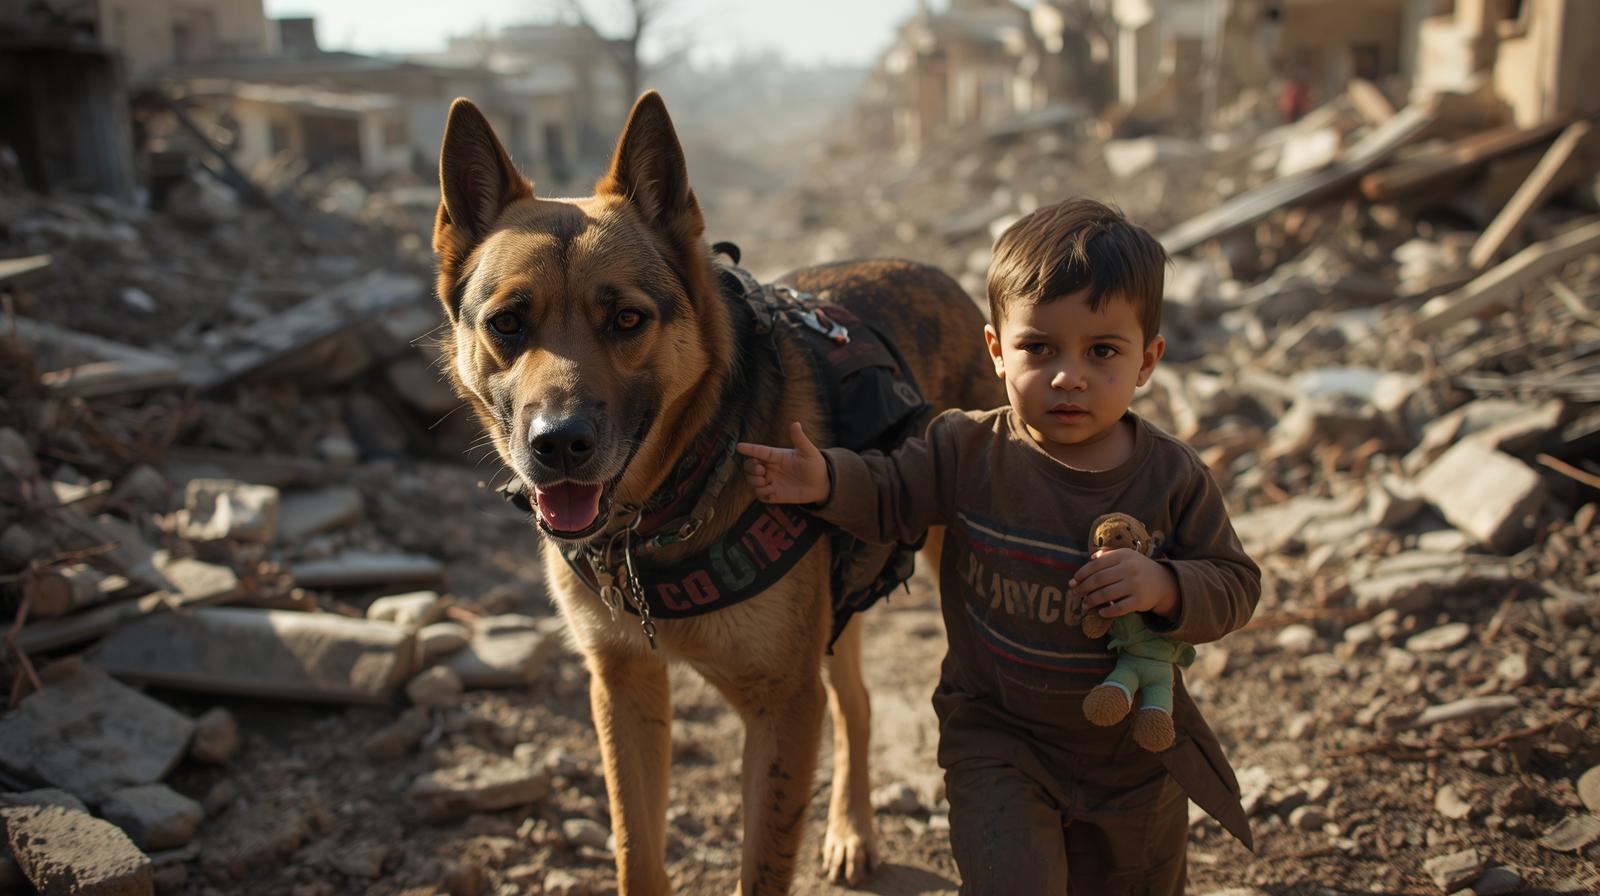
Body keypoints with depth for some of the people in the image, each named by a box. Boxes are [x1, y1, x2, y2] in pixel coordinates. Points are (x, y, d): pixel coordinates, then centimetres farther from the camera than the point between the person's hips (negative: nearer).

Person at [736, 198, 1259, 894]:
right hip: (997, 740, -1)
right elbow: (889, 497, -3)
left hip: (1135, 757, 2)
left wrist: (1165, 587, -28)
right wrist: (823, 480, -24)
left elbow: (1235, 584, -8)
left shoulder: (1172, 478, -13)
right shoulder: (967, 451, -13)